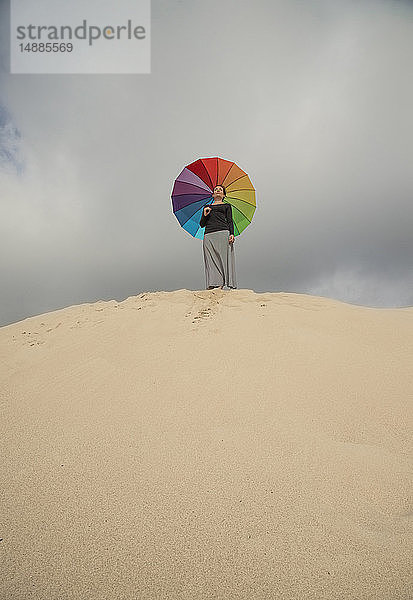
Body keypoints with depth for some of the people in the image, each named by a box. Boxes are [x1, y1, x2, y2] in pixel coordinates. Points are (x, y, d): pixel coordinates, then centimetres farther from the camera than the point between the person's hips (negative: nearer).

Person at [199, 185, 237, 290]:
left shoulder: (226, 205, 22)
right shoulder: (206, 207, 28)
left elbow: (230, 221, 11)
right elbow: (202, 224, 20)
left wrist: (232, 234, -6)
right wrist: (205, 215, 1)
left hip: (223, 233, -2)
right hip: (209, 235, 2)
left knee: (223, 258, -14)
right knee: (211, 261, -11)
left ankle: (221, 285, -21)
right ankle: (211, 285, -17)